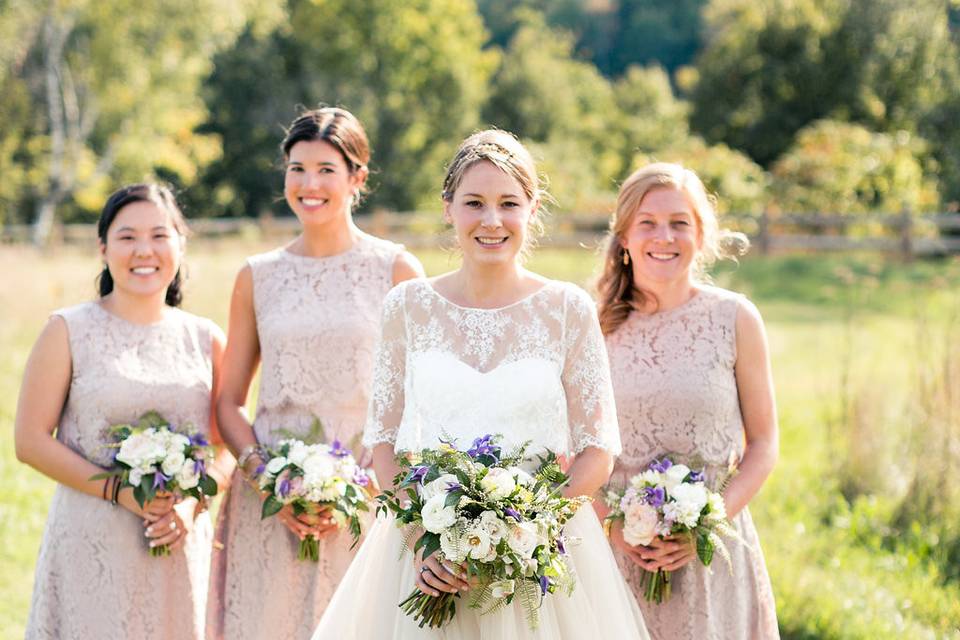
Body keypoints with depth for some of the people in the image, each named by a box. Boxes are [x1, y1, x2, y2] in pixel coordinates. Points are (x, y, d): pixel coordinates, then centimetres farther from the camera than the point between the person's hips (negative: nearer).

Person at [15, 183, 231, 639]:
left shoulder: (205, 339, 8)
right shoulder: (69, 331, 0)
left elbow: (232, 443, 9)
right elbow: (31, 441, -5)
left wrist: (193, 502, -10)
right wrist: (119, 492, -15)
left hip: (181, 546, 3)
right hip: (92, 548, -3)